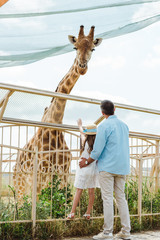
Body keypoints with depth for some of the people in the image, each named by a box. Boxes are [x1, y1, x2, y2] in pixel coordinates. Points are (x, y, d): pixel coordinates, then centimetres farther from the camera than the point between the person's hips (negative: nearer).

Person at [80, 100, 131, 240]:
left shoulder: (104, 126, -9)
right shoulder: (124, 125, 12)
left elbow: (97, 150, -10)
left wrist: (87, 162, 5)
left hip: (107, 167, -6)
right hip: (122, 167, 7)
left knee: (107, 198, -5)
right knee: (121, 198, 9)